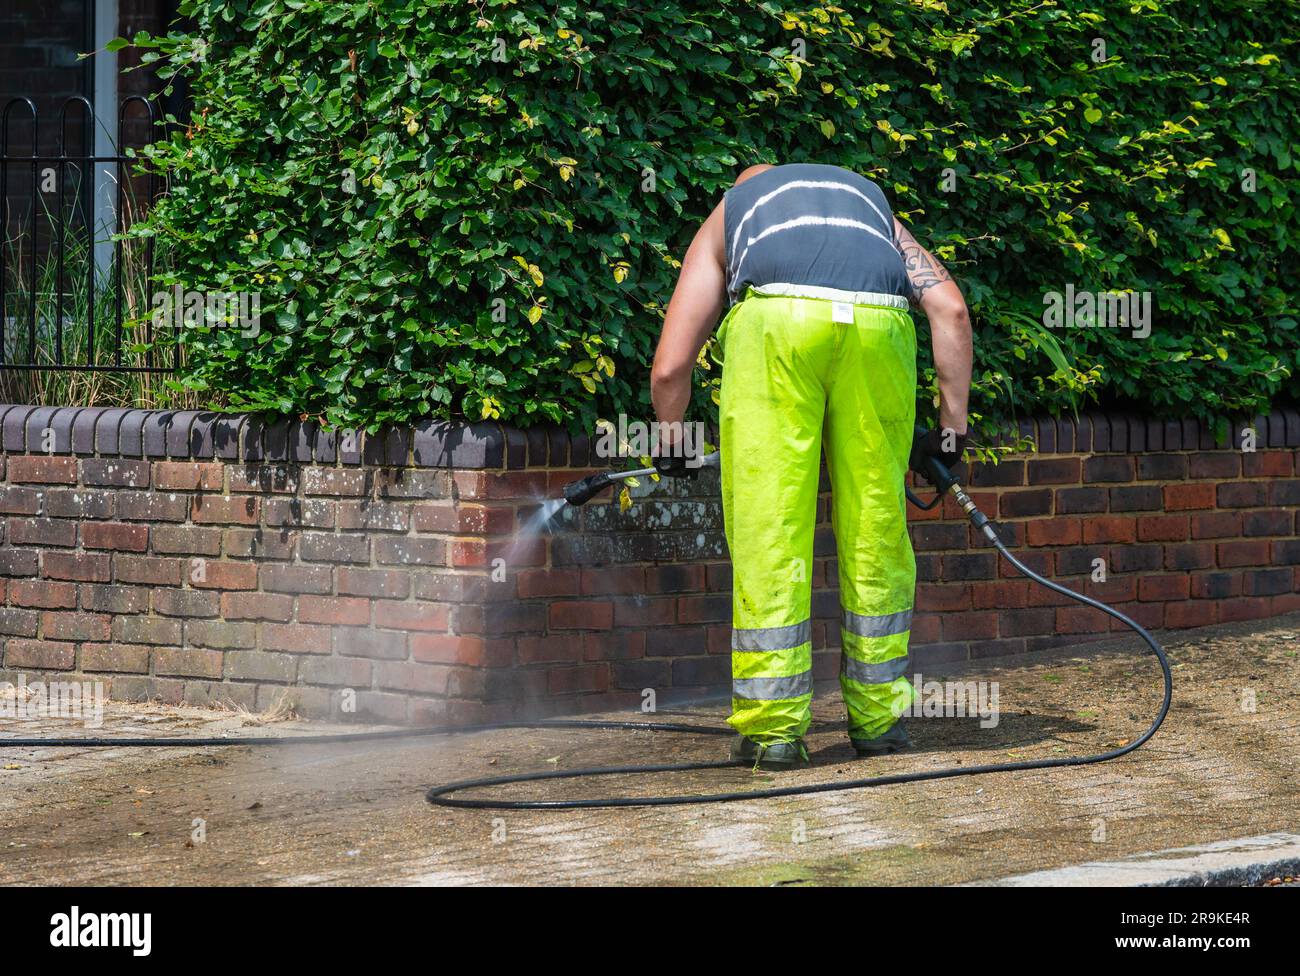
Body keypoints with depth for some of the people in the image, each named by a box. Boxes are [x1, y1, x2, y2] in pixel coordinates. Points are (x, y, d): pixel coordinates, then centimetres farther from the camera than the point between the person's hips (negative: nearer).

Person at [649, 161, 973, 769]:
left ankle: (772, 727, 3)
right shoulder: (872, 203, 40)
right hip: (876, 324, 2)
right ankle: (877, 716, 19)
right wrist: (952, 424, 22)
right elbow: (950, 309, 20)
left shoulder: (724, 219, 35)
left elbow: (669, 368, 27)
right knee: (875, 531, 13)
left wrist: (669, 447, 44)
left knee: (768, 531, 4)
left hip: (774, 320, -2)